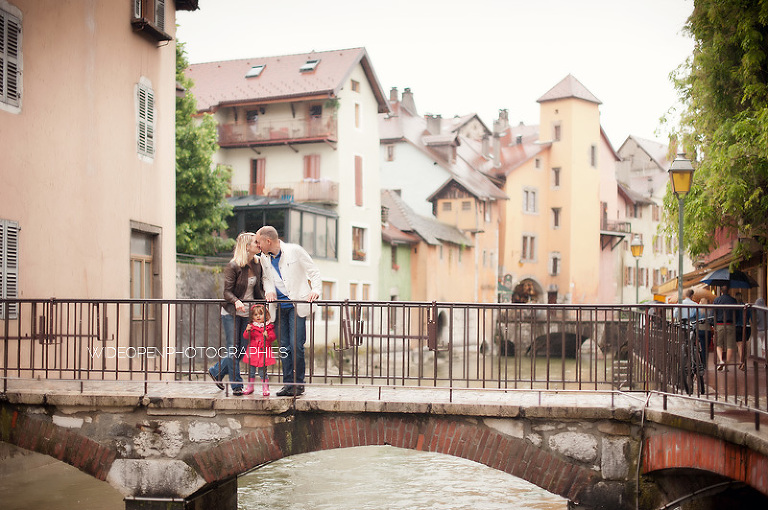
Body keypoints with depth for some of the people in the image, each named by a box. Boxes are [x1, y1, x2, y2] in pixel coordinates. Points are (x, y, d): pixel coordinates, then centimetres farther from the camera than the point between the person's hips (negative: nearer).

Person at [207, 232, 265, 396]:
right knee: (233, 348, -4)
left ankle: (217, 371, 28)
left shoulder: (257, 265, 4)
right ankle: (237, 386, 2)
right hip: (231, 312, -6)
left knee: (242, 349, 7)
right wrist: (236, 301, -35)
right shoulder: (233, 266, -13)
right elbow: (227, 291, -16)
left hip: (248, 313, 6)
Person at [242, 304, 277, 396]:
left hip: (263, 352, -2)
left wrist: (268, 336, -21)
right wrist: (247, 331, -16)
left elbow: (273, 337, -2)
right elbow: (246, 337, 3)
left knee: (262, 371, 0)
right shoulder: (251, 326, 5)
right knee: (251, 371, 10)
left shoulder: (269, 327, 0)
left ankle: (265, 388, 9)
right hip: (253, 351, 2)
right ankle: (250, 387, 22)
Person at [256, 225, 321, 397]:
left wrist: (315, 290, -15)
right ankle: (288, 383, 11)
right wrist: (269, 290, 1)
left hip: (297, 305, -5)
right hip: (279, 307, 5)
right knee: (284, 347, 4)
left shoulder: (294, 250, -7)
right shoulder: (264, 258, 7)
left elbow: (314, 272, -1)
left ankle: (298, 384, 1)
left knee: (296, 345, -9)